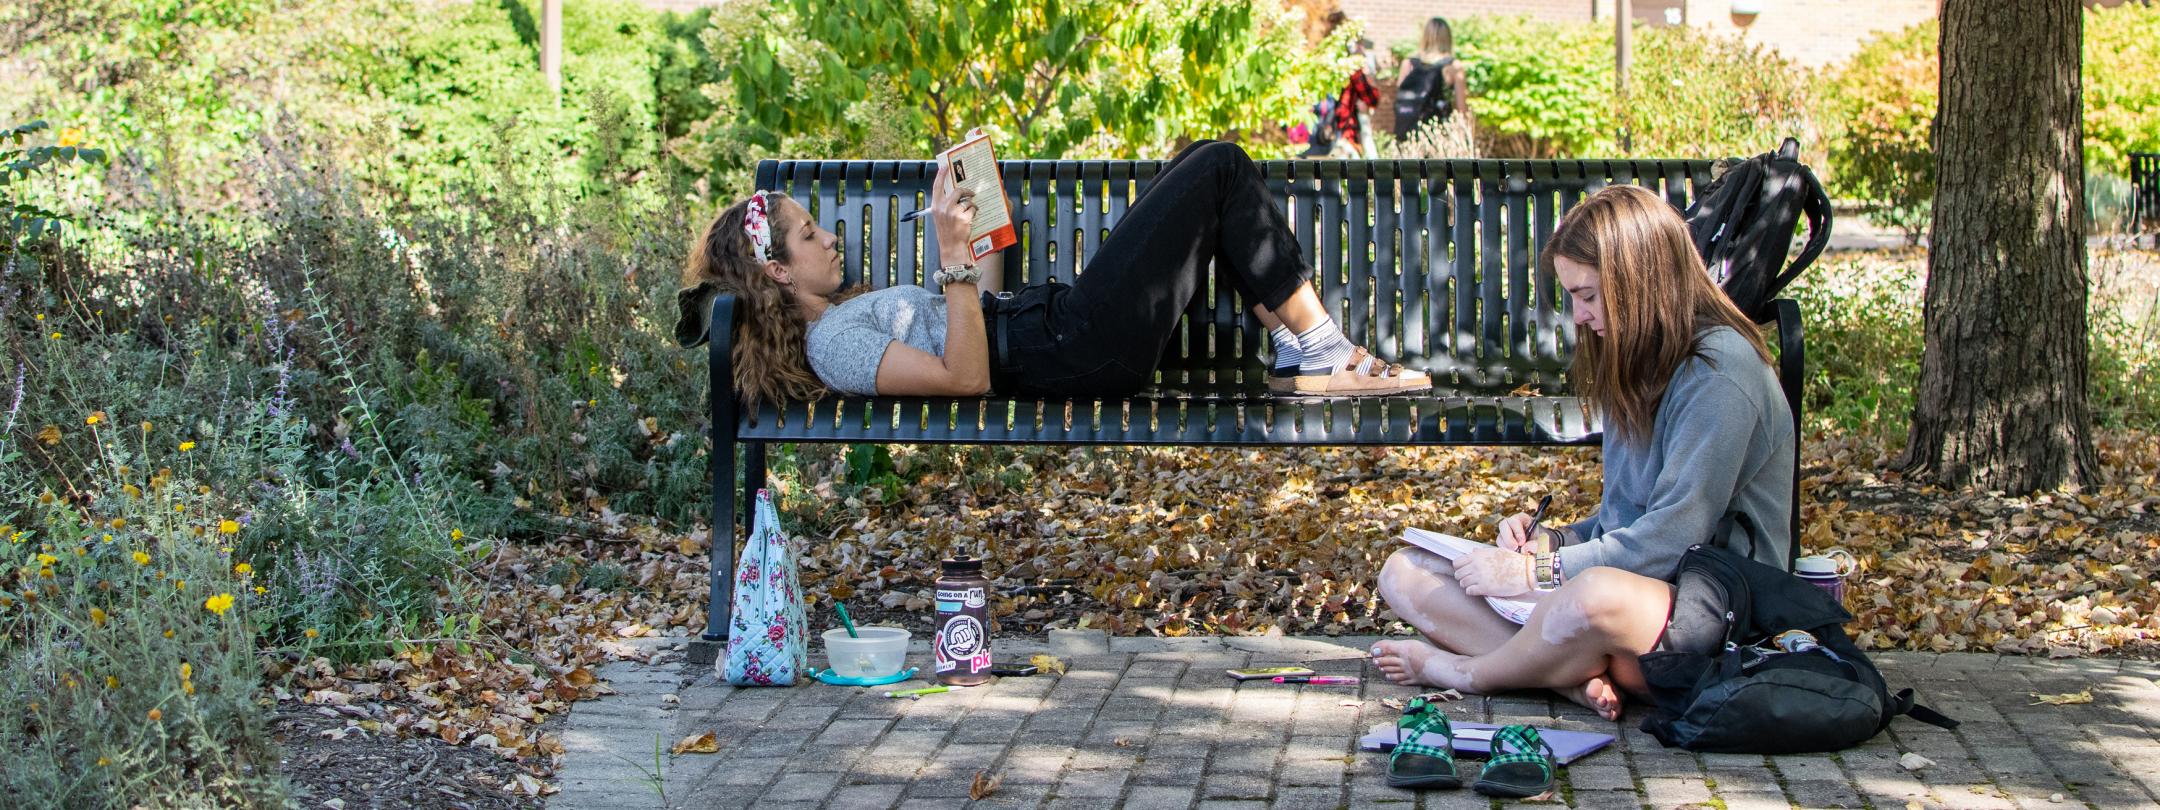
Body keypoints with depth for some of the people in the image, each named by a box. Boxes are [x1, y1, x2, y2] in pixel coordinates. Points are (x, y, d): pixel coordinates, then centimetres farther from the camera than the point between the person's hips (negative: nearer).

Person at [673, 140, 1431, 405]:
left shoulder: (842, 314, 16)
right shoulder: (832, 344, -16)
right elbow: (968, 376, -25)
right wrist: (953, 255, -25)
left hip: (1058, 316, 11)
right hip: (1078, 347, -11)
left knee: (1206, 162, 13)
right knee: (1221, 168, -4)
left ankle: (1307, 361, 11)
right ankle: (1320, 348, 4)